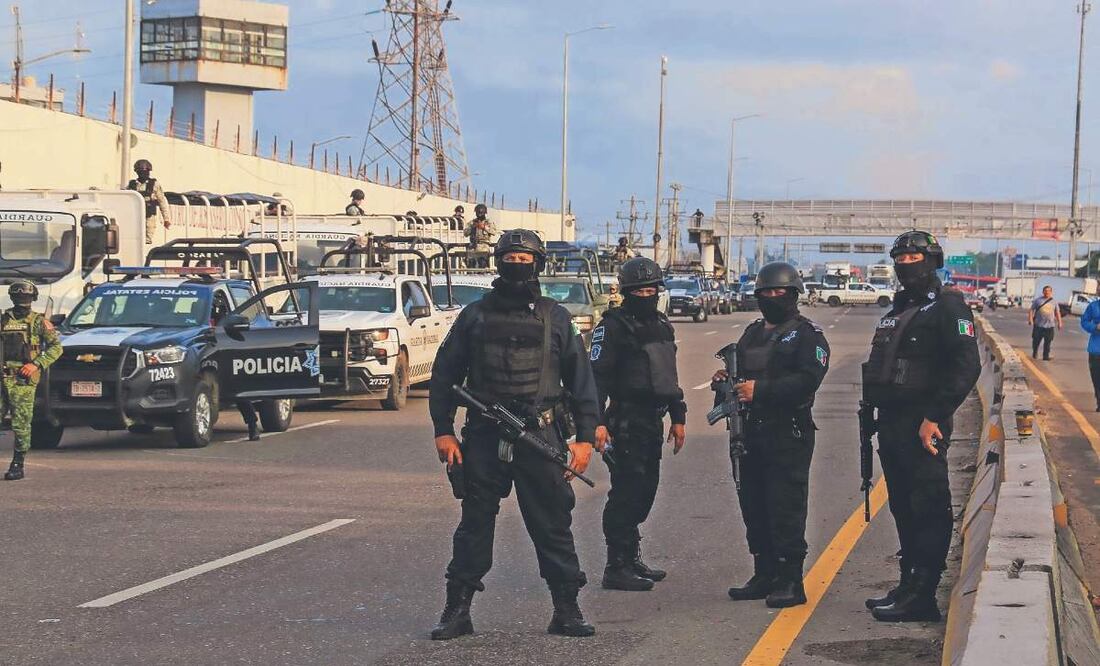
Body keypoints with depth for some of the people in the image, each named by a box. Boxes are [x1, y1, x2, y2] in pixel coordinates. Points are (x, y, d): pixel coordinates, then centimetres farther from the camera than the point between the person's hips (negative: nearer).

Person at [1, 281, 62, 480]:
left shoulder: (39, 322, 3)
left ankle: (17, 466, 4)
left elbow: (56, 347, -2)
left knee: (21, 425, -3)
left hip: (23, 380, -3)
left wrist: (36, 364, -12)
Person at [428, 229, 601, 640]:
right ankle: (457, 610, 11)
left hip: (540, 436, 0)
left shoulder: (555, 318, 8)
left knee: (553, 525, 1)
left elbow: (580, 378, 9)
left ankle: (566, 610, 8)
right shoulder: (475, 316, 8)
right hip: (485, 436, 1)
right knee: (474, 524, 5)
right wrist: (443, 431, 1)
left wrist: (585, 436, 2)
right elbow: (445, 374, 10)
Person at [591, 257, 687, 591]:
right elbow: (598, 376, -16)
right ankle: (616, 567, -7)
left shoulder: (662, 326, 17)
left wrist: (677, 417, 25)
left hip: (653, 422, 9)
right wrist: (597, 422, -24)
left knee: (644, 491, 14)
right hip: (627, 423, -9)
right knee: (626, 493, -9)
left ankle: (631, 559, 25)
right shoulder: (613, 327, -10)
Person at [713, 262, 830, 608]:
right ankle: (765, 576, 20)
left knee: (786, 508, -9)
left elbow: (807, 380, -17)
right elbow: (741, 374, 27)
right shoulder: (752, 333, 21)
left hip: (789, 434, -8)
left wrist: (760, 391, -22)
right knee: (754, 505, 10)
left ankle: (791, 581, -5)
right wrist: (725, 381, 3)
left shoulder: (807, 334, -3)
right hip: (751, 433, 8)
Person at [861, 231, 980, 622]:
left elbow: (966, 366, -16)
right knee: (904, 509, 13)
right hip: (891, 424, 9)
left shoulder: (947, 306, -7)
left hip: (923, 427, -9)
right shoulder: (896, 312, 20)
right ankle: (909, 586, 20)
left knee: (928, 509, -8)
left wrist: (935, 417, -20)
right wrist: (873, 411, 16)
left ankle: (921, 597, -9)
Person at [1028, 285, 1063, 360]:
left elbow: (1057, 313, 13)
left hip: (1049, 325, 1)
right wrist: (1030, 319, -8)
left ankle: (1046, 356, 7)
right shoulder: (1038, 300, 4)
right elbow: (1031, 310, 4)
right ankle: (1034, 353, 27)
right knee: (1036, 340, 5)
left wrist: (1059, 323, 7)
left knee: (1048, 342, 0)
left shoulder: (1054, 302, 10)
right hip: (1038, 325, -1)